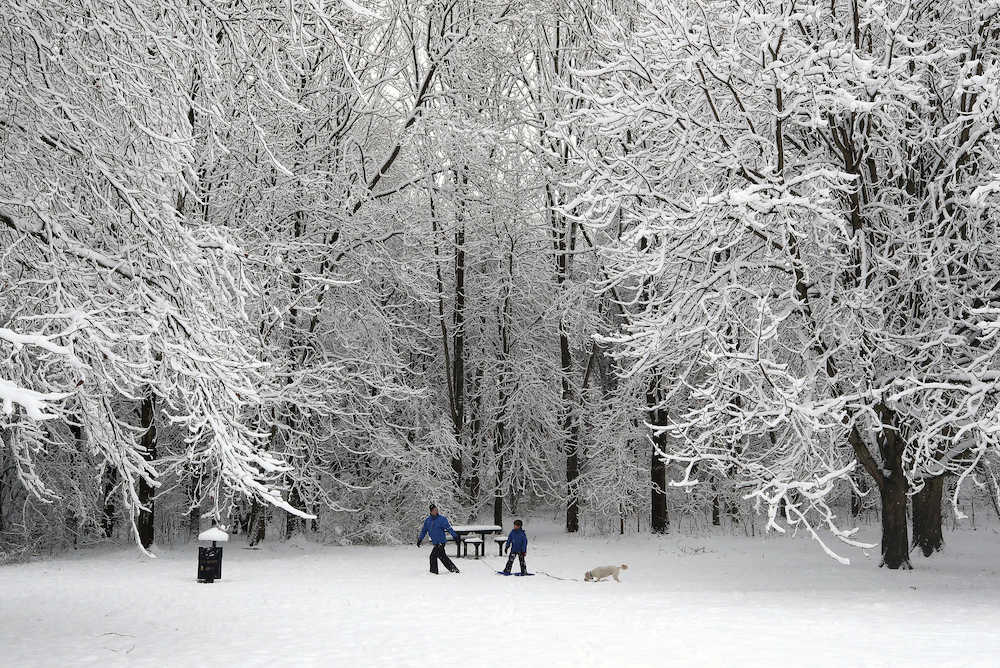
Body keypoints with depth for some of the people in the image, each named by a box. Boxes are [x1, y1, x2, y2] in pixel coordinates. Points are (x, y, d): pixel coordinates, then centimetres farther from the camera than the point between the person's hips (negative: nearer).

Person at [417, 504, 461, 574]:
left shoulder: (442, 518, -8)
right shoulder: (427, 520, 6)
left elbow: (449, 528, -7)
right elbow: (424, 530, 16)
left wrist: (455, 536, -9)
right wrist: (420, 539, 11)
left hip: (441, 542, -6)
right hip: (435, 542, 6)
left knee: (433, 556, -9)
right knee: (442, 556, 13)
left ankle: (433, 571, 2)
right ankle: (453, 568, 25)